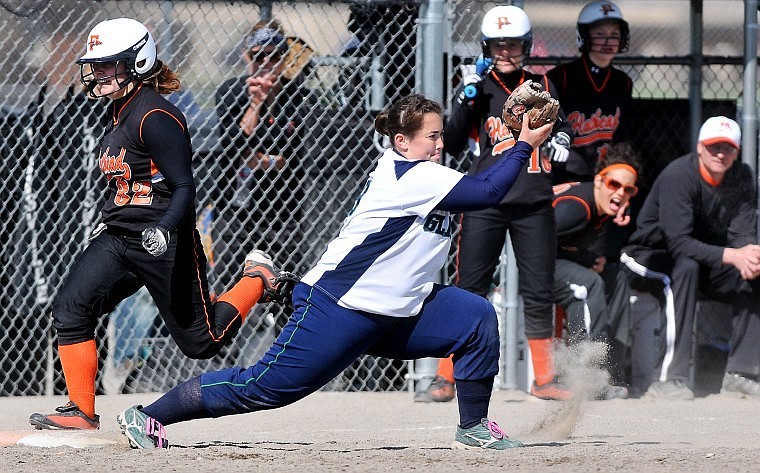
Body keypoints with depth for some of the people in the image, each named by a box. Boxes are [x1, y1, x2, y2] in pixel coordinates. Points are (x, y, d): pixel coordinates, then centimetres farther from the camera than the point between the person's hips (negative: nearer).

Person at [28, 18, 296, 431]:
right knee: (70, 308, -12)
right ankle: (81, 412, -8)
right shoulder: (120, 112, 12)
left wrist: (165, 228, -34)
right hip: (117, 238, 8)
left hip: (163, 243, -8)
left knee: (200, 341, 2)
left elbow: (184, 187, -20)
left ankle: (257, 280, 26)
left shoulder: (155, 116, -17)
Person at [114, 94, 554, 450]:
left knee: (478, 318, -2)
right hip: (338, 306, -10)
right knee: (264, 387, -8)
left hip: (394, 314, 10)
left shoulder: (404, 170, 11)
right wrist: (524, 146, -16)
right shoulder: (414, 176, -18)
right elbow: (487, 193, -23)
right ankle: (147, 416, 3)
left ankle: (474, 426, 8)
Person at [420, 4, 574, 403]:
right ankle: (445, 380, -1)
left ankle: (544, 380, 14)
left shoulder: (540, 86, 11)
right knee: (468, 291, -4)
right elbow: (452, 145, -6)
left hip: (534, 206, 3)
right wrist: (466, 100, -19)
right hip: (485, 203, -3)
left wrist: (561, 140, 4)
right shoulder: (479, 89, 2)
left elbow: (561, 124, 27)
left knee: (539, 293, 4)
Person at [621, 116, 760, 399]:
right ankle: (670, 378, -40)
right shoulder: (678, 176, -25)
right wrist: (732, 256, -43)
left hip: (704, 261, 6)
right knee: (686, 267, -37)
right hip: (649, 257, -6)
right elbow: (679, 243, -33)